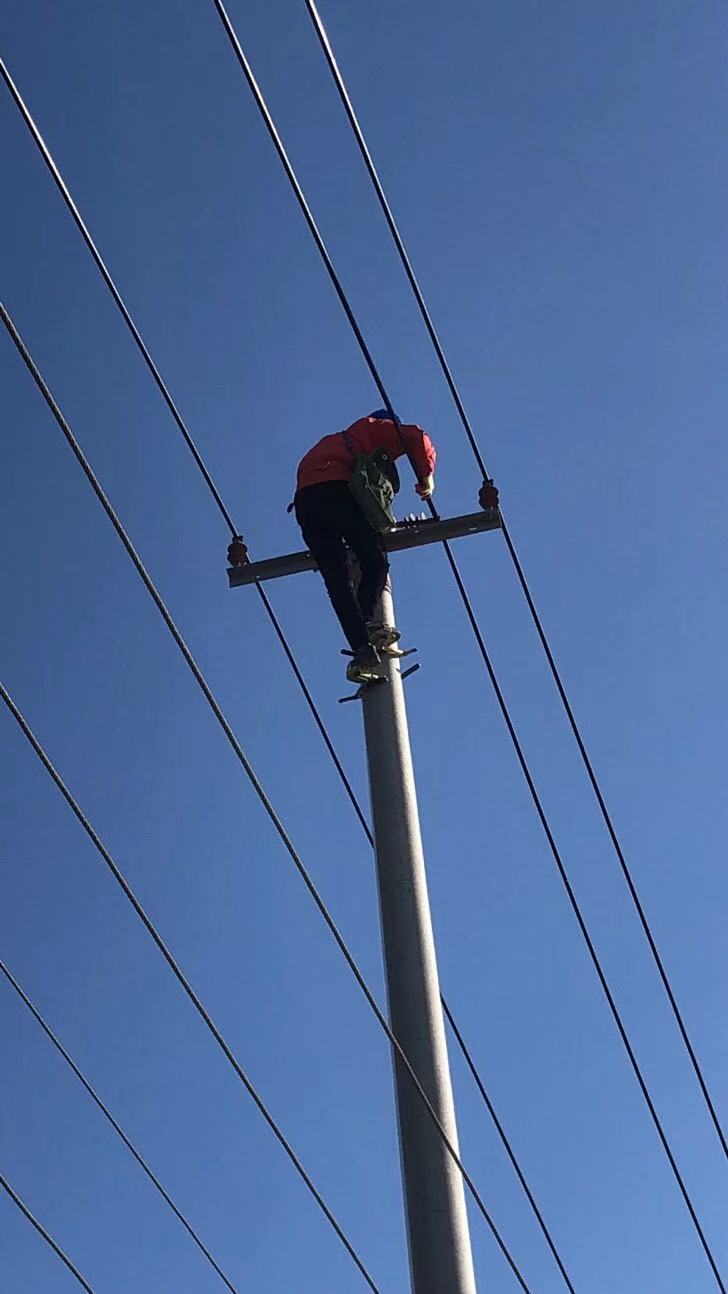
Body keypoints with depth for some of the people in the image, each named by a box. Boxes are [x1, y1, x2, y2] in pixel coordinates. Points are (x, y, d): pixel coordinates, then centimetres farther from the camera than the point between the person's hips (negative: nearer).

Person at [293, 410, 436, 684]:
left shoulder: (334, 442, 42)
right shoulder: (374, 428, 22)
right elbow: (417, 438, 5)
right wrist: (426, 477, 16)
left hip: (304, 500, 6)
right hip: (336, 491, -6)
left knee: (336, 581, -2)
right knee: (376, 562, 0)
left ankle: (362, 646, -14)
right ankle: (367, 623, -22)